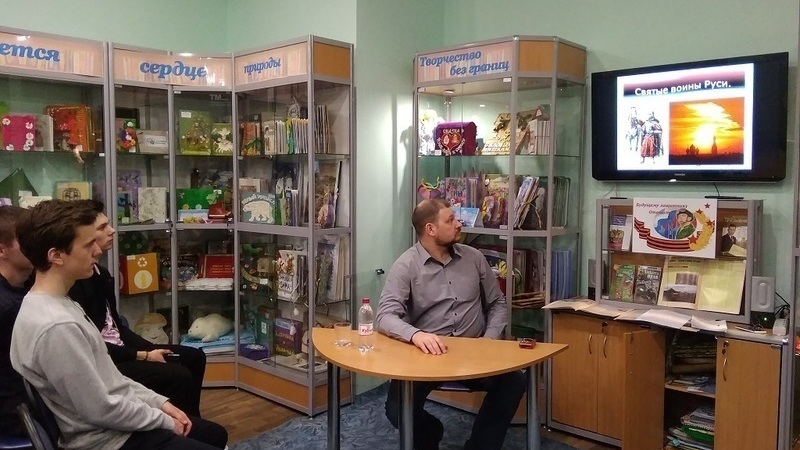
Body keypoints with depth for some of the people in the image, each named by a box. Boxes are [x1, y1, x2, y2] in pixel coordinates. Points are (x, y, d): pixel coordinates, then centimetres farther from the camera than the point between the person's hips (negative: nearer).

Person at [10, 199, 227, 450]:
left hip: (120, 420, 9)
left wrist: (160, 402, 6)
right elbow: (101, 410, -24)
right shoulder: (56, 326, -29)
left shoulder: (59, 305, 3)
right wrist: (164, 420, -11)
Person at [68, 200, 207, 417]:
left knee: (194, 357, 7)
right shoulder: (73, 282, -19)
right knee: (179, 376, -22)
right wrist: (143, 356, -17)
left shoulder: (101, 273, 10)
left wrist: (152, 349, 2)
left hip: (119, 347, 10)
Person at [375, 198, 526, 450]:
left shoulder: (473, 258, 8)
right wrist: (415, 334, -37)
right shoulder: (406, 266, -6)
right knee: (397, 409, -24)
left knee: (514, 382, -25)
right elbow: (386, 316, -17)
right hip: (425, 354, -2)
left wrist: (490, 340, -3)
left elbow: (497, 303, 15)